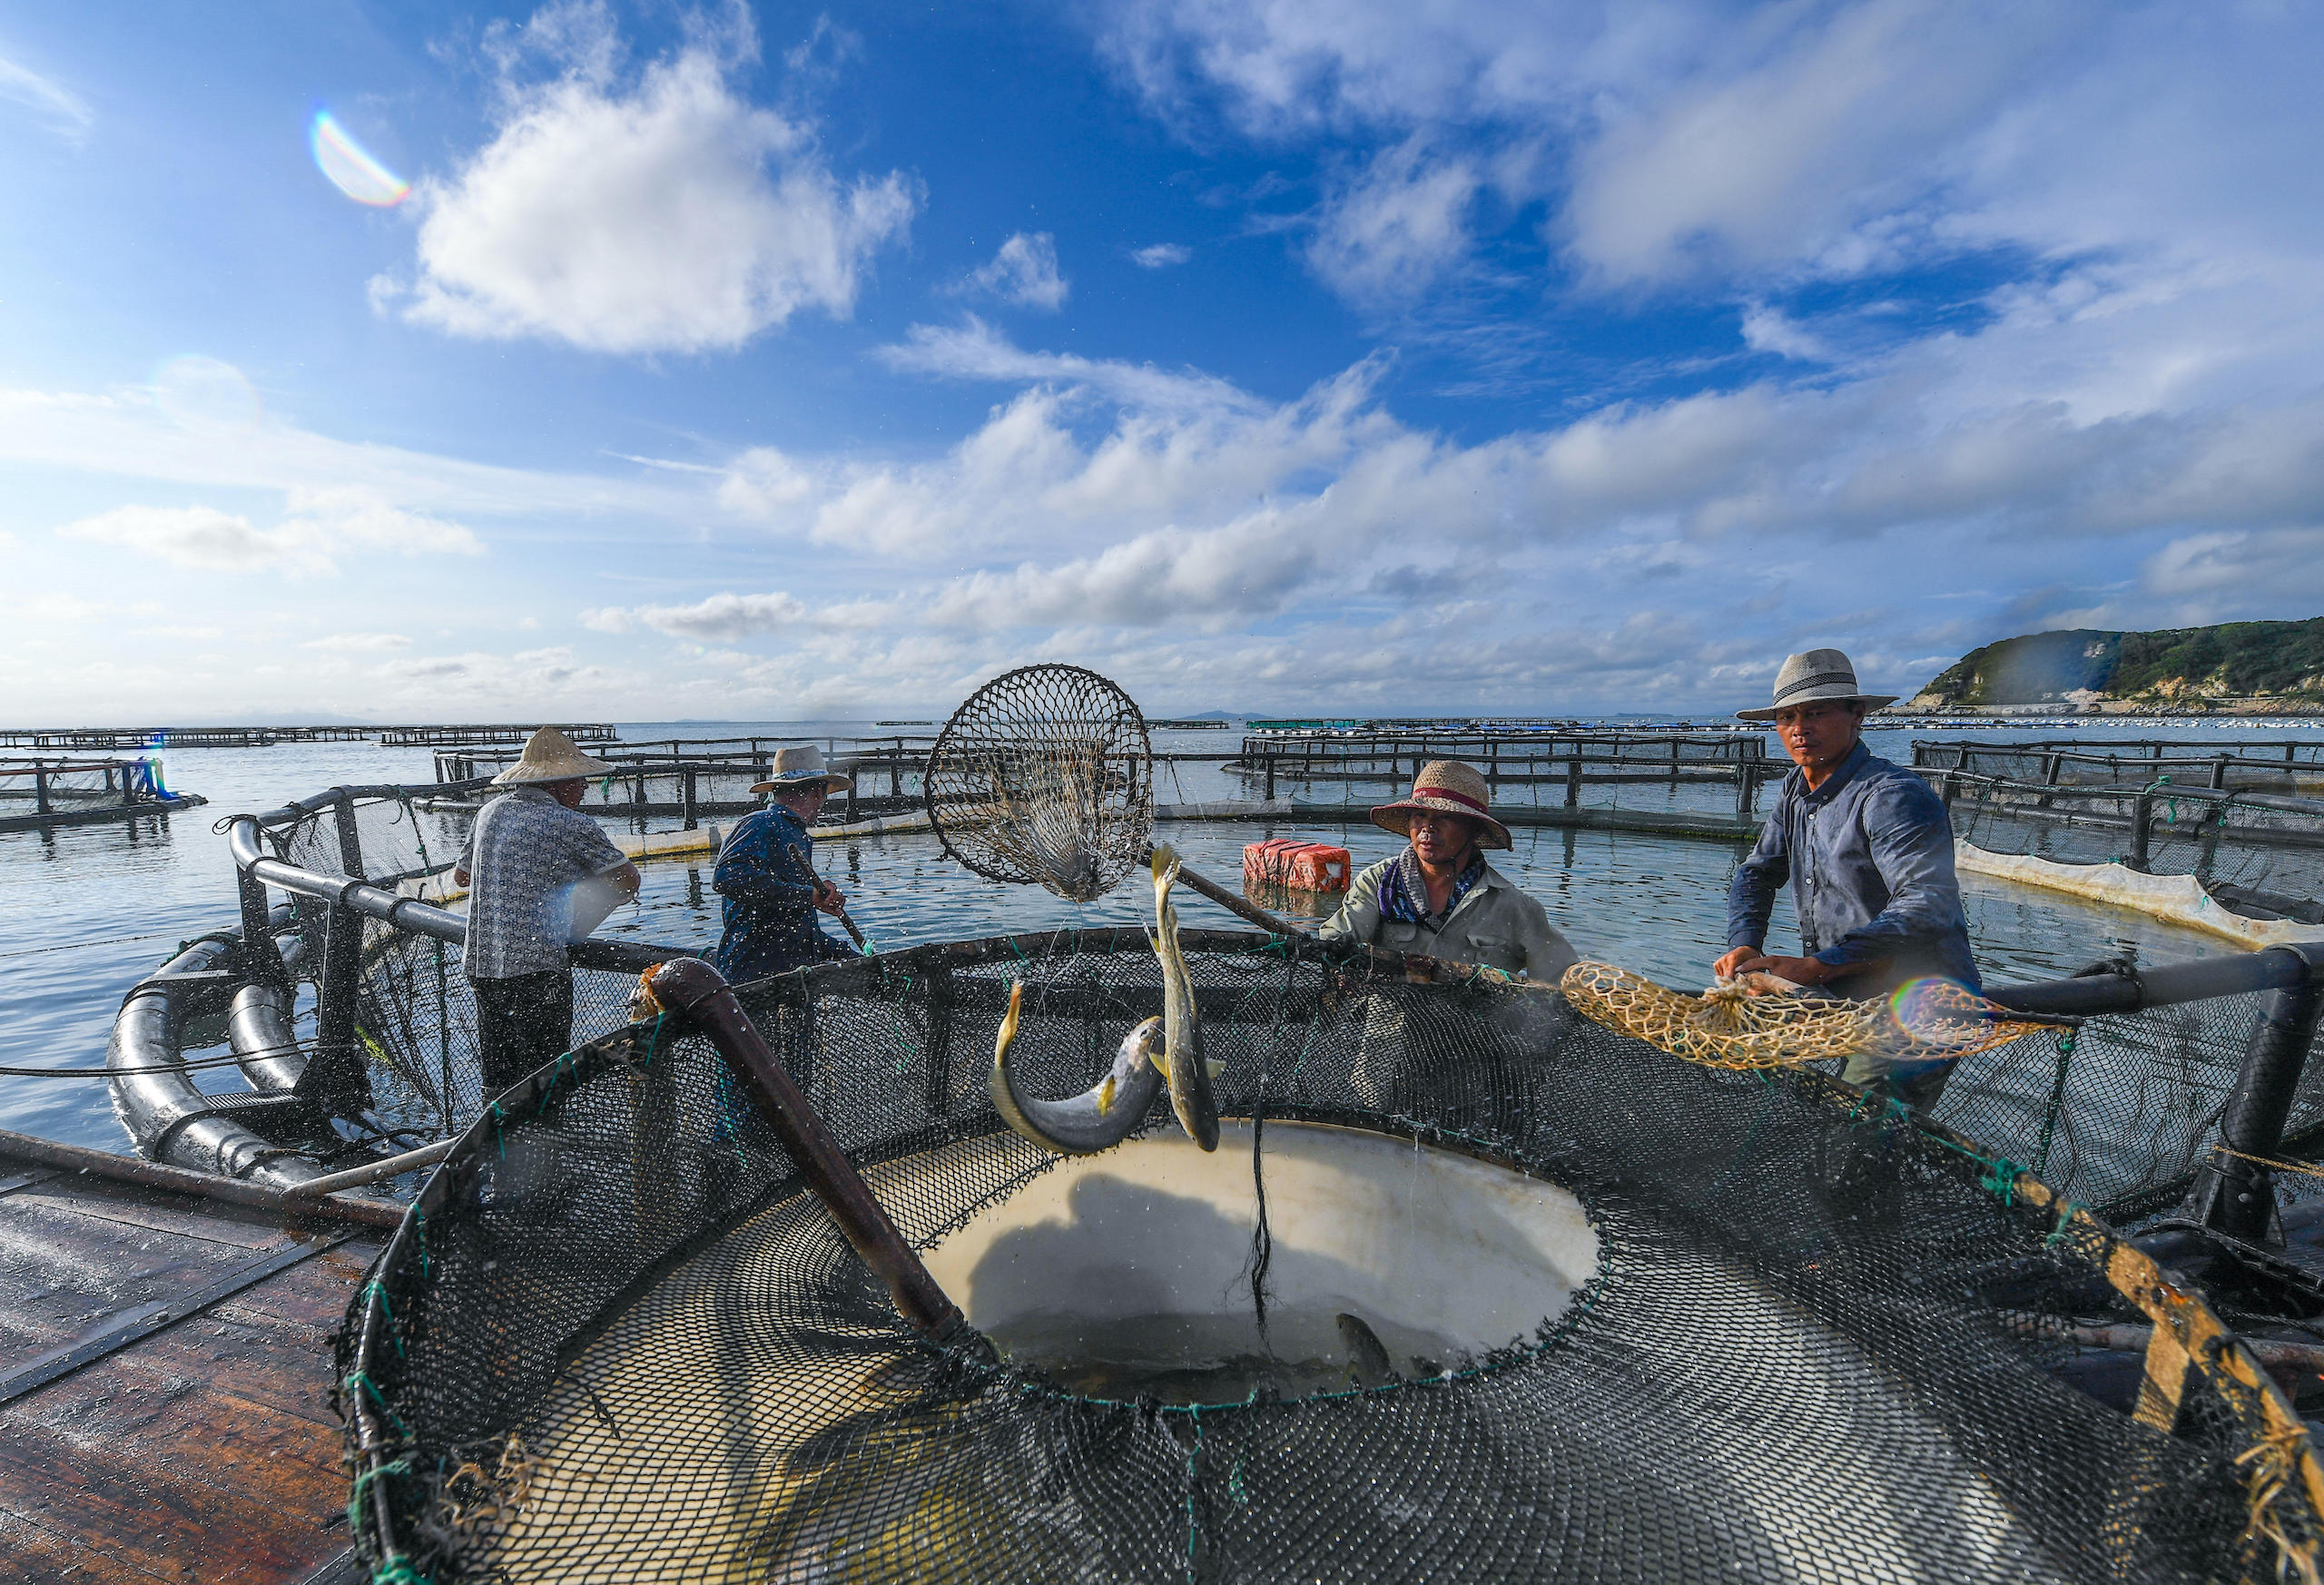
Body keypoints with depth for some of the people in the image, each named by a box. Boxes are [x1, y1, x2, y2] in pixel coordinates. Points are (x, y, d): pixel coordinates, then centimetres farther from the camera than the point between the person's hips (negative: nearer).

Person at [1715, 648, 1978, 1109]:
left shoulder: (1893, 795, -18)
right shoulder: (1796, 791, 7)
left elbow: (1929, 907, -30)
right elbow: (1757, 873, 12)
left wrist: (1814, 966, -35)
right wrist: (1744, 945, -6)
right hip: (1846, 999, 7)